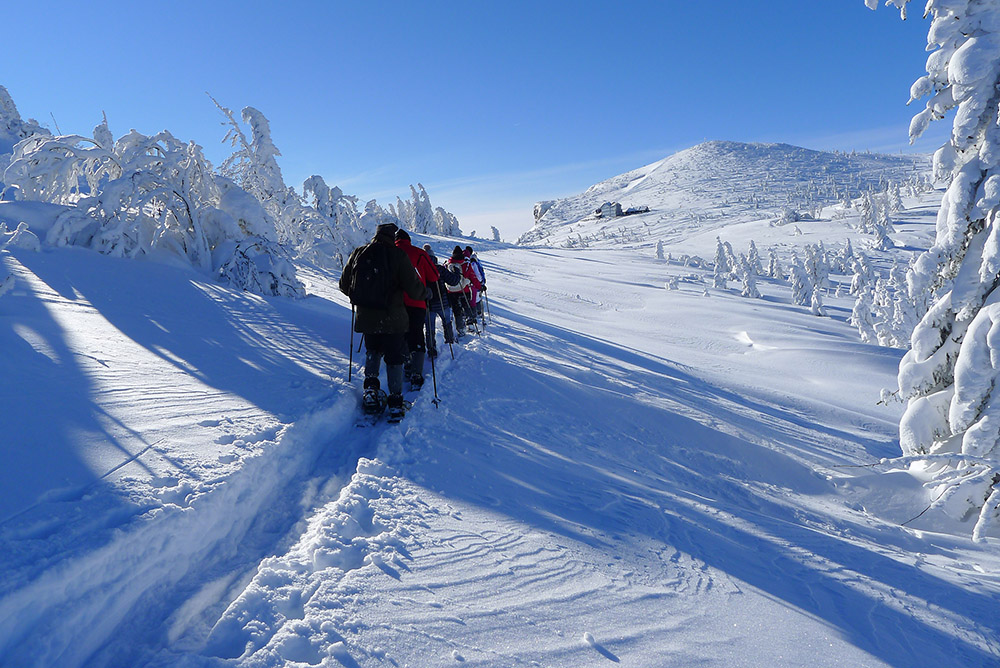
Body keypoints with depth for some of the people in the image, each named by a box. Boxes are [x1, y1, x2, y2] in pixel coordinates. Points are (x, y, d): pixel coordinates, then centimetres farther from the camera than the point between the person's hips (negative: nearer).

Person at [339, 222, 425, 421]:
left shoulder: (358, 253, 2)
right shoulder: (398, 255, -9)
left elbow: (344, 285, 10)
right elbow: (413, 287, -10)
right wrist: (425, 293, 11)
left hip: (366, 317, 3)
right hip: (392, 319, -3)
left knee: (372, 351, 26)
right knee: (395, 358, 8)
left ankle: (370, 387, 11)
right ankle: (395, 403, 7)